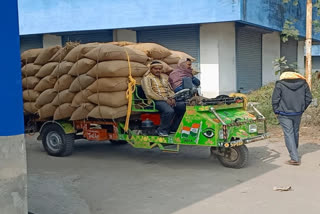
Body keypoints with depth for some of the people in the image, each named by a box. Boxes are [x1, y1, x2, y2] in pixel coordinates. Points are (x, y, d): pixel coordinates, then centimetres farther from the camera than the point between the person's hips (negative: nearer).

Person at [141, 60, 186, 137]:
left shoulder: (164, 77, 22)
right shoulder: (147, 78, -1)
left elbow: (170, 90, 26)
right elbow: (149, 93, -12)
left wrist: (172, 98, 2)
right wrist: (165, 99, -15)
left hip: (168, 100, 7)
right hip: (156, 101, -7)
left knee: (183, 107, -12)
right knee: (169, 111, -34)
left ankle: (173, 128, 1)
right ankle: (162, 130, -13)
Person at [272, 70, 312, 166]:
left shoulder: (280, 84, -6)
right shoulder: (303, 83, 6)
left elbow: (275, 100, -8)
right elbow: (308, 98, 8)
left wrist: (276, 111, 4)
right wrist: (302, 109, 15)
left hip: (284, 114, -4)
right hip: (297, 114, 4)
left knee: (289, 134, -3)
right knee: (295, 133, 19)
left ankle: (295, 159, -8)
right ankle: (294, 152, 37)